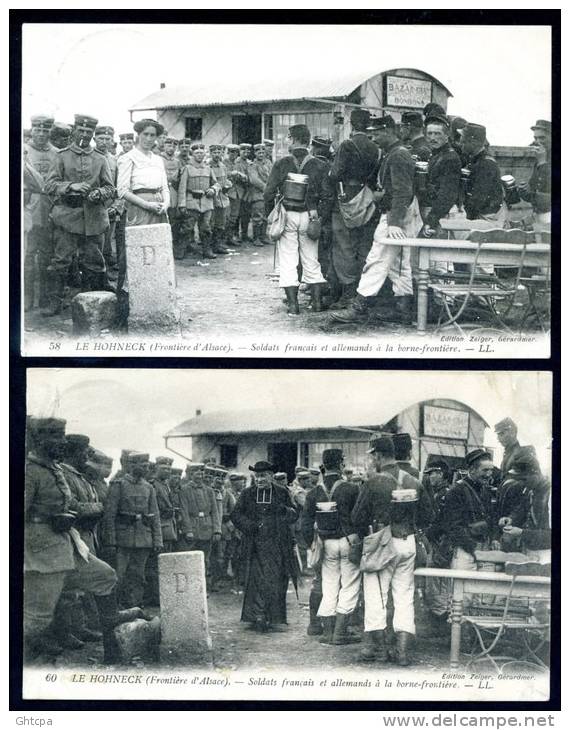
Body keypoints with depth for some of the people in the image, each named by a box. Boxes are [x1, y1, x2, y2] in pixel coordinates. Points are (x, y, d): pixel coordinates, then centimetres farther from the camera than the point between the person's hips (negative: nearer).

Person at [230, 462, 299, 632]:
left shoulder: (282, 493, 9)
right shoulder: (247, 494, 8)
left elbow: (294, 516, 6)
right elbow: (235, 515, 6)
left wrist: (283, 510, -16)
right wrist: (249, 525, -10)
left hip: (278, 546, 1)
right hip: (256, 545, -1)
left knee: (277, 581, 1)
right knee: (258, 580, -8)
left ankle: (273, 616, 14)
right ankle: (258, 617, -5)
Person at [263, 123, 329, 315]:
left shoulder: (282, 164, -5)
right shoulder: (316, 165, -1)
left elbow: (269, 192, -6)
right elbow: (324, 193, -3)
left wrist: (270, 214, 5)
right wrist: (317, 212, 10)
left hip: (287, 215, -2)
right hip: (308, 216, 2)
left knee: (288, 262, 3)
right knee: (311, 260, 13)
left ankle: (293, 304, -1)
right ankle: (317, 301, 13)